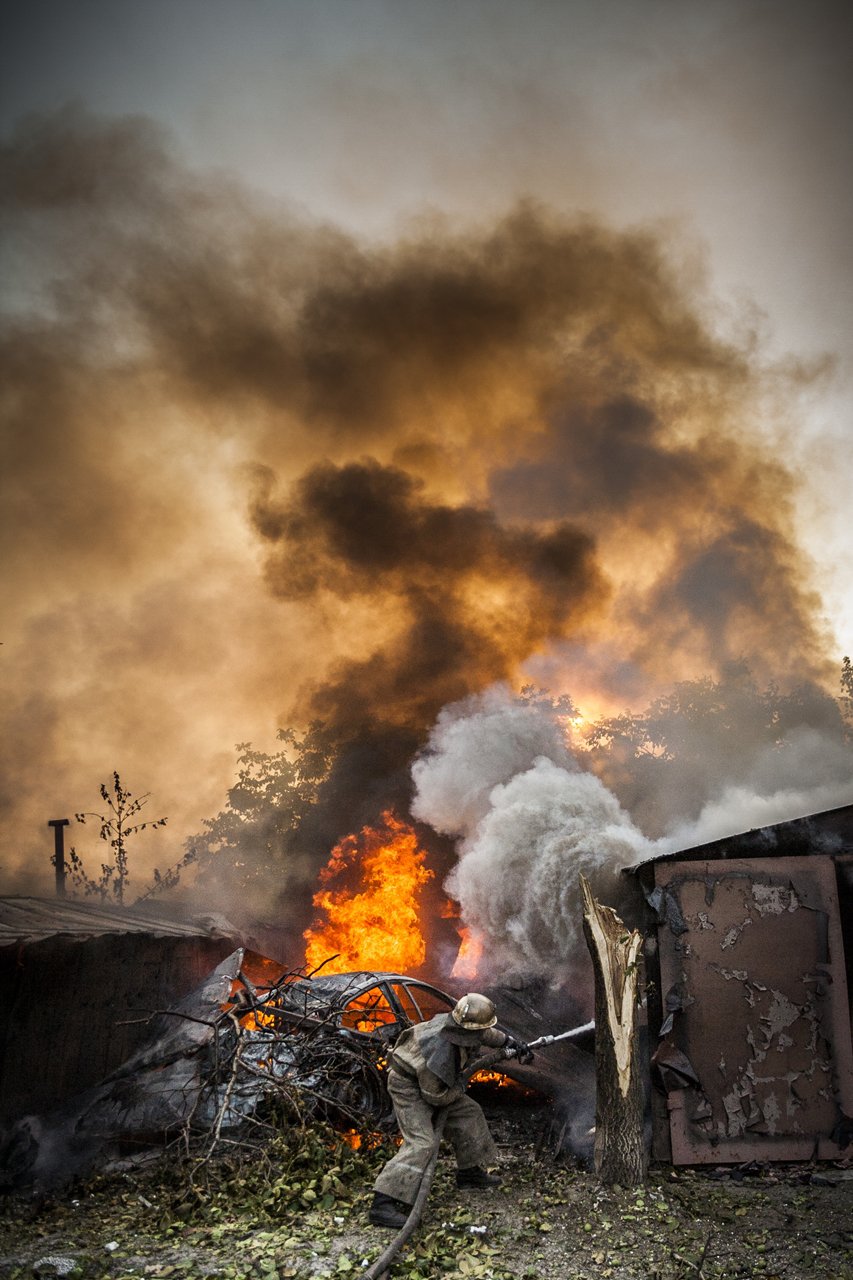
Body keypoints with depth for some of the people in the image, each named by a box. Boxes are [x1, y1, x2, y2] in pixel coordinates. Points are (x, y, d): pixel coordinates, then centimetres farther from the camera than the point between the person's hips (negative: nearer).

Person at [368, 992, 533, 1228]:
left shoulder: (461, 1023, -15)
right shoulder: (440, 1052, -38)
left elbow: (487, 1033, 12)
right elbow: (435, 1096, -24)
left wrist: (510, 1042, 19)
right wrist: (460, 1087, -9)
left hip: (429, 1081, 9)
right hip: (408, 1086, -9)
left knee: (467, 1112, 14)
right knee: (421, 1142, -20)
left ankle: (470, 1172, 32)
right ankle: (383, 1205, -23)